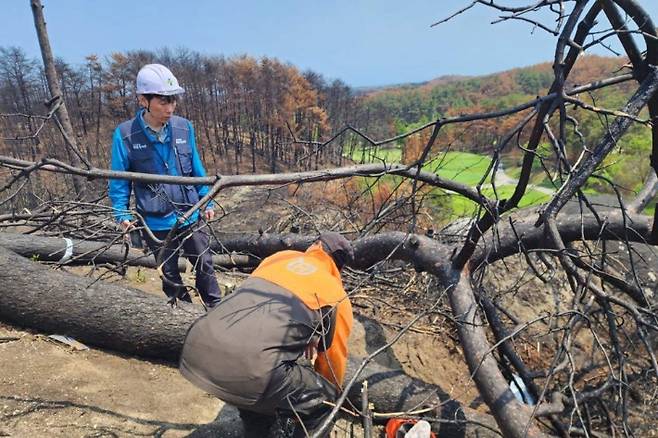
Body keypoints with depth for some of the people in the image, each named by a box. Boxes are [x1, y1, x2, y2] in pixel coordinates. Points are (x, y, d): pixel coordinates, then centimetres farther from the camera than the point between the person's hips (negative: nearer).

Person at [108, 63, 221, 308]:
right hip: (156, 224, -1)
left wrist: (207, 202, 8)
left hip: (190, 217, 2)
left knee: (205, 267, 12)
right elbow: (119, 181, -2)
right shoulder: (125, 135, -10)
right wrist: (122, 215, -11)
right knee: (171, 278, 14)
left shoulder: (184, 128, -3)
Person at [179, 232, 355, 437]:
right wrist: (330, 398, 43)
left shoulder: (279, 257, 25)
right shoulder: (337, 295, 13)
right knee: (322, 403, 17)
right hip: (248, 370, -6)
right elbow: (335, 356, 24)